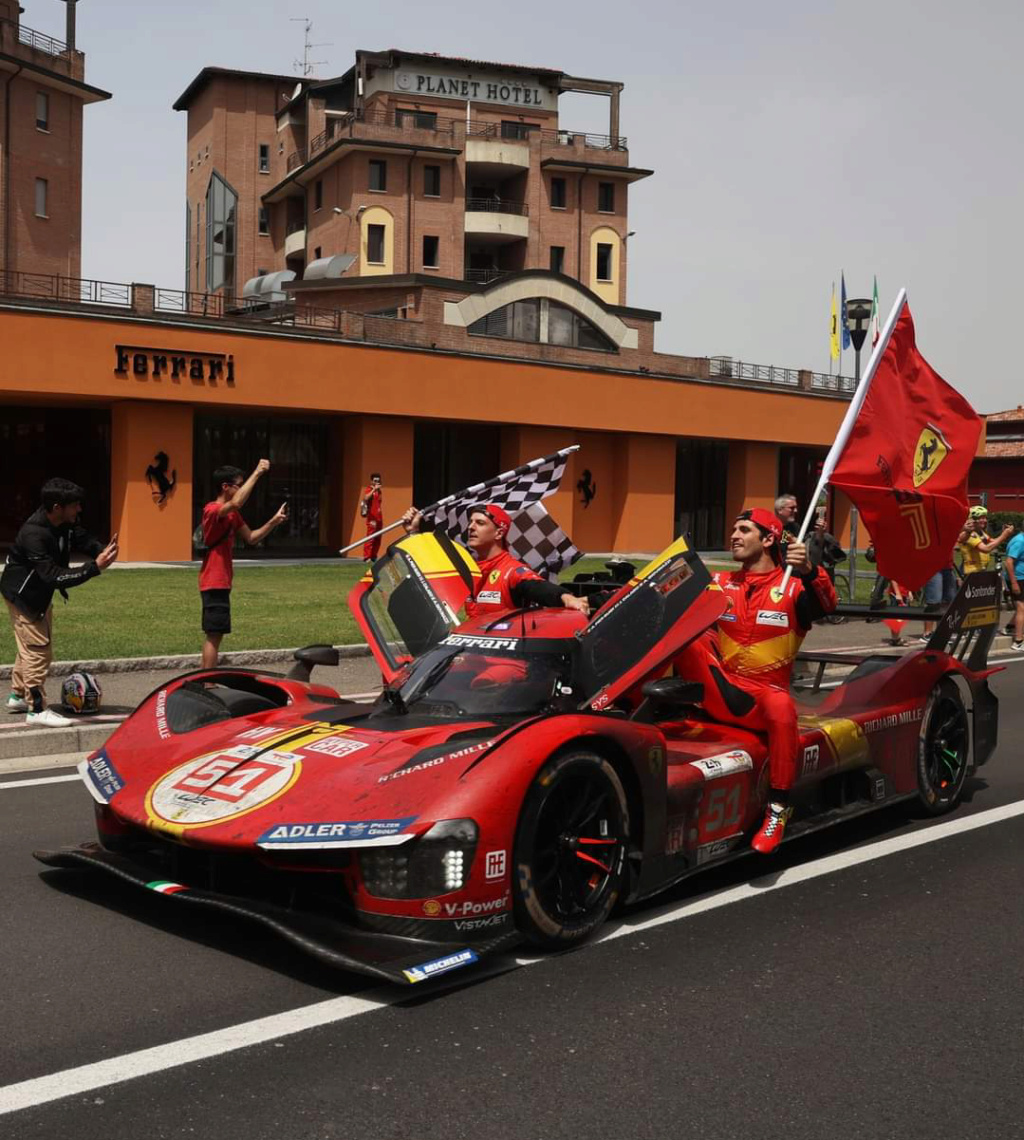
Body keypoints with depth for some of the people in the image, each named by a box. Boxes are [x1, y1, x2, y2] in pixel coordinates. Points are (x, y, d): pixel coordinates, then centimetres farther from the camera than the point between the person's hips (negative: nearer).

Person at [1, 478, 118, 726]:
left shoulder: (65, 524, -10)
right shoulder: (34, 534, -35)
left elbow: (84, 540, -5)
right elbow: (53, 576, -39)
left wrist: (103, 550, -29)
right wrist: (94, 567, -45)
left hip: (40, 593, 9)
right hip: (22, 595, -9)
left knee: (30, 647, 21)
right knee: (39, 650, -6)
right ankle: (37, 710, 1)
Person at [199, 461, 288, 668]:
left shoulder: (233, 514, 14)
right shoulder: (212, 510, -16)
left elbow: (251, 538, 15)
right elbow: (236, 503, -36)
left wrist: (274, 521, 2)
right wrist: (257, 473, -33)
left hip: (221, 582, 10)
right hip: (214, 583, -10)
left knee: (214, 635, 14)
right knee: (214, 634, -9)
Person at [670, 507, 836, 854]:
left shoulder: (792, 587, 2)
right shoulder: (719, 583, 14)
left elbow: (826, 605, -18)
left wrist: (809, 572, -38)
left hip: (764, 693, -3)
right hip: (720, 691, 3)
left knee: (782, 707, -39)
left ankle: (778, 810, -28)